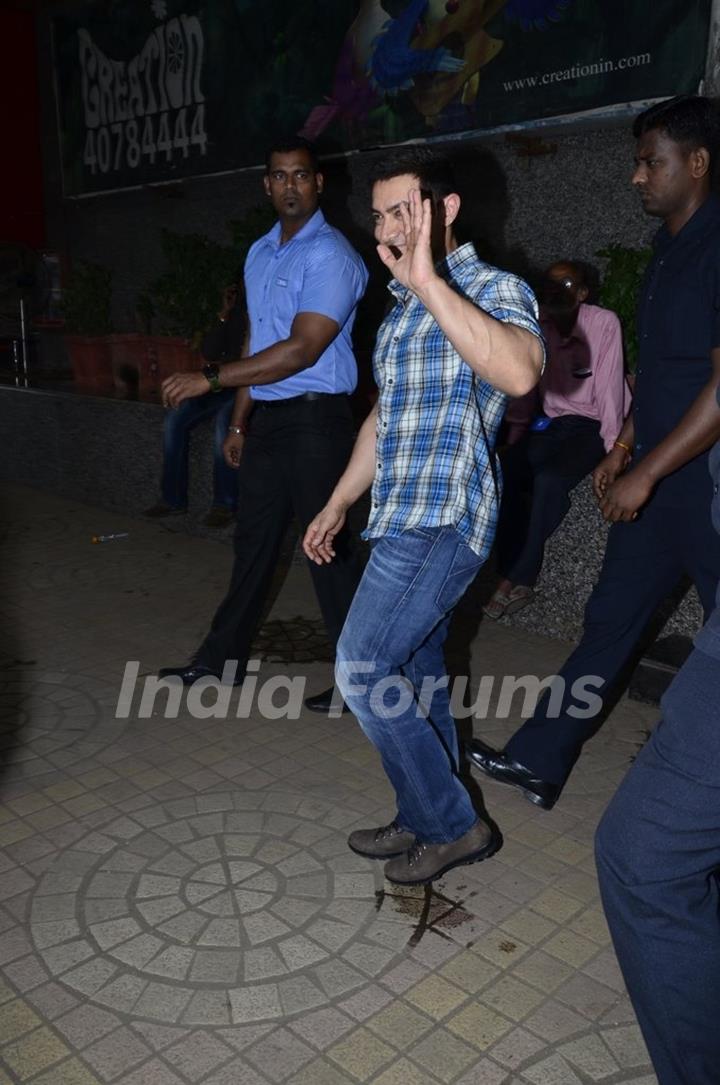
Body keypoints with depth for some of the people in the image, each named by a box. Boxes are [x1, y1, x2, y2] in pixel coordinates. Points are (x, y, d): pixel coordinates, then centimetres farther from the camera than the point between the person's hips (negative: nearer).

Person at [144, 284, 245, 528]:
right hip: (225, 383, 6)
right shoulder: (235, 312, 14)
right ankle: (173, 499, -8)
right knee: (175, 417, -15)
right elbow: (209, 353, 7)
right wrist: (223, 317, -2)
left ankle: (224, 504, -24)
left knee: (223, 420, -35)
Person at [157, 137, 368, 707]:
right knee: (254, 538, 15)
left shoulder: (331, 255, -12)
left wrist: (209, 378, -20)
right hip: (267, 418, 8)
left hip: (315, 419, -8)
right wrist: (238, 422, 16)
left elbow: (301, 349, -21)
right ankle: (223, 655, 29)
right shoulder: (260, 253, 15)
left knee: (329, 548, -2)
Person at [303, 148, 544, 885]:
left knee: (363, 673, -9)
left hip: (441, 520, -9)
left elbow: (519, 373, -33)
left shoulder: (493, 289, -9)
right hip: (406, 519, 9)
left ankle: (453, 826, 8)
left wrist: (428, 281, -32)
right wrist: (337, 504, 24)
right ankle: (425, 823, 28)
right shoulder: (402, 307, 18)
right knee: (415, 674, 13)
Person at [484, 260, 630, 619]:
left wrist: (612, 446, -19)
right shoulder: (539, 326, 4)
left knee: (549, 480, -30)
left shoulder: (603, 323, -9)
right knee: (503, 472, -20)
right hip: (552, 423, 5)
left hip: (593, 425, -5)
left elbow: (610, 385, -14)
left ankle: (520, 578, -17)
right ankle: (513, 577, -17)